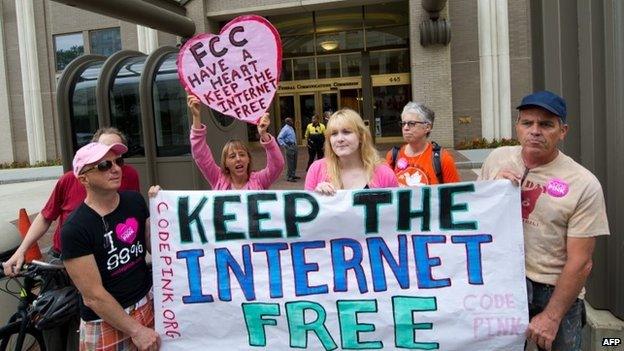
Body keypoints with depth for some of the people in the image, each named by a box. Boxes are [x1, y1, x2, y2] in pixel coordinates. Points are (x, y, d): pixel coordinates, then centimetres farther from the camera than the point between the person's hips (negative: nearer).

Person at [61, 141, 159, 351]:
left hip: (148, 303, 5)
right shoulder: (74, 229, -19)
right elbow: (93, 296, -18)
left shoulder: (135, 200, -3)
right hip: (106, 324, -5)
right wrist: (136, 330, -14)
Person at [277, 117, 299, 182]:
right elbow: (279, 138, -19)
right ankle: (289, 177, 1)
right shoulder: (285, 129, -13)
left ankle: (293, 175, 25)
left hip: (294, 146, 9)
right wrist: (284, 145, -23)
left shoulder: (291, 128, 13)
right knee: (290, 163, -6)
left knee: (294, 162, 14)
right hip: (289, 147, -9)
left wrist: (295, 143, 19)